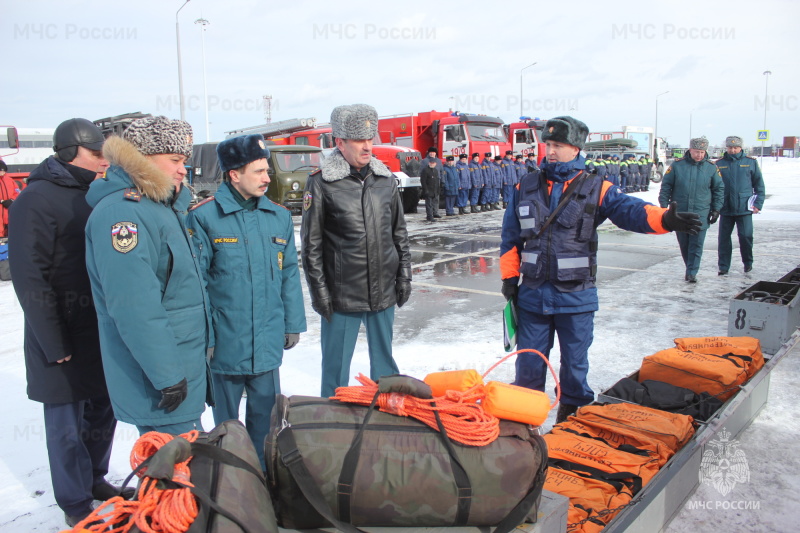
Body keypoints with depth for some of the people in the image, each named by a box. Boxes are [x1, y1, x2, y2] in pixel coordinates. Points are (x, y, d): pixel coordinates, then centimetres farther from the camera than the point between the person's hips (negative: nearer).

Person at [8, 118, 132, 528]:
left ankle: (96, 478, 38)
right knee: (68, 424, 8)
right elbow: (30, 279, -16)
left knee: (103, 411, 18)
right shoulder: (37, 200, -14)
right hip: (64, 339, -6)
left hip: (104, 334, 7)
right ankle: (75, 501, 26)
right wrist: (55, 346, -15)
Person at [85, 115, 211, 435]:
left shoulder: (162, 206, 12)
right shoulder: (120, 212, -19)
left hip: (181, 366, 10)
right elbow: (134, 307, -25)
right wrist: (167, 375, -23)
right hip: (157, 382, -10)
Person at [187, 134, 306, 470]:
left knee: (265, 416, 16)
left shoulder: (279, 217, 3)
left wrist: (293, 324, 8)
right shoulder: (204, 218, -11)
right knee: (226, 418, 16)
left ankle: (265, 474, 36)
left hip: (268, 342, 3)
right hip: (225, 342, -3)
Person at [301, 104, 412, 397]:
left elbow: (400, 233, 13)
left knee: (384, 361, 18)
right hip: (341, 295, -4)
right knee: (336, 364, 8)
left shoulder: (385, 178, 7)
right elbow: (311, 244, -4)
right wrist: (319, 291, -6)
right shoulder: (321, 183, -7)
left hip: (385, 292, 4)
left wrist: (404, 276, 9)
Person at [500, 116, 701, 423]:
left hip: (576, 296, -1)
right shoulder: (526, 187, 6)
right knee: (529, 362, 11)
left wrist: (665, 219, -35)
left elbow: (631, 210, -16)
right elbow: (511, 236, 10)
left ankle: (572, 415, 32)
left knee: (575, 363, 12)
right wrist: (509, 276, 5)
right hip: (532, 293, 2)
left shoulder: (596, 189, -1)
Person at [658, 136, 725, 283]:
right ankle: (691, 269, 25)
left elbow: (719, 189, 11)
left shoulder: (711, 168, 3)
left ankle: (691, 273, 1)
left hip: (701, 214, 0)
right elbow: (666, 186, 4)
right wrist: (664, 206, -2)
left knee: (696, 245, -4)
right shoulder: (677, 165, -1)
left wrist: (716, 209, 5)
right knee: (684, 244, 9)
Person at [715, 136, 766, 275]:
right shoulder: (719, 164, 4)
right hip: (725, 208, 1)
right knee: (724, 238, 3)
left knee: (746, 236, -1)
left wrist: (758, 204, -1)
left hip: (744, 208, -1)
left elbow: (759, 184, 7)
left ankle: (748, 262, 21)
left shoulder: (751, 162, 4)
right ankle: (723, 266, 13)